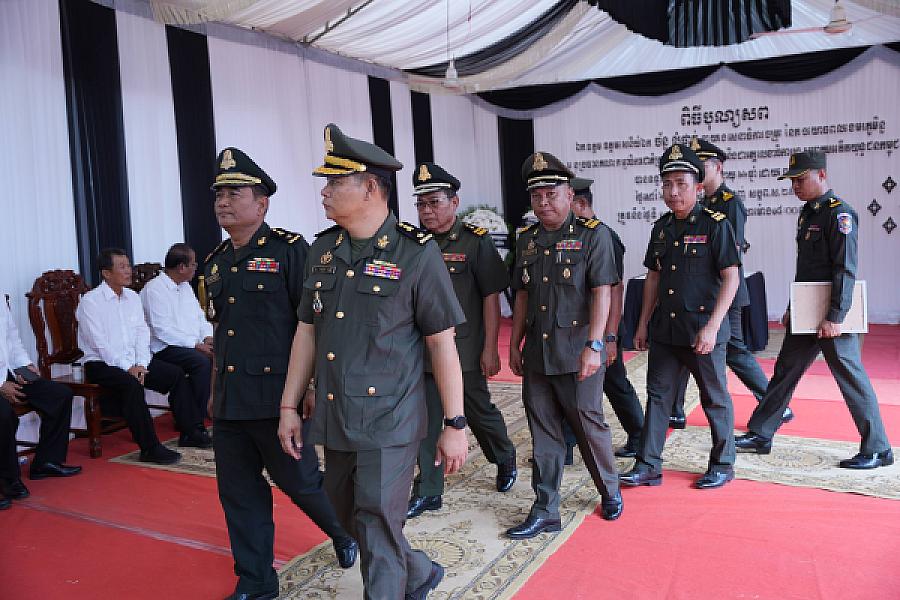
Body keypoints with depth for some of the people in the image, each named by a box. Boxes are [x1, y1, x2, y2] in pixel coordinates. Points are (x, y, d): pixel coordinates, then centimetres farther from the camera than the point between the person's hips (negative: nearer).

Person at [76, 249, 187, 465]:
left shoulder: (133, 297, 13)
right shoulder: (90, 301, -8)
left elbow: (142, 333, 8)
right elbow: (100, 343, -15)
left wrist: (140, 364, -8)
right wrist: (128, 368, -20)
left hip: (134, 361, 7)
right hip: (101, 364, -7)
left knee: (176, 374, -6)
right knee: (131, 384, -33)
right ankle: (150, 449, -29)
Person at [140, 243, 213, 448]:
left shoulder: (185, 287, 19)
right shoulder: (154, 289, -8)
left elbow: (200, 317, 20)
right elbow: (162, 330, -16)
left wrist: (208, 337, -1)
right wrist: (195, 344, -19)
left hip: (193, 345, 7)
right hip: (165, 349, -7)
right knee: (202, 362, -33)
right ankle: (193, 430, -26)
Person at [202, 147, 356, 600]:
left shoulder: (289, 251, -9)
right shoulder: (215, 262, 12)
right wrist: (215, 391, 20)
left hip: (276, 398, -6)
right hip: (229, 404, 7)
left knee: (299, 482, 7)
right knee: (239, 494, 12)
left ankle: (345, 532, 36)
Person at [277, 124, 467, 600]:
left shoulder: (416, 253, -12)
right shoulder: (322, 249, 5)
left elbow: (442, 343, -10)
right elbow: (307, 330, 11)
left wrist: (454, 425, -8)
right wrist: (289, 405, 10)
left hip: (389, 424, -7)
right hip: (334, 420, 7)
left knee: (378, 533, 0)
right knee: (350, 519, 20)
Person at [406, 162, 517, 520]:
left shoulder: (475, 242, -8)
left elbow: (491, 297, -9)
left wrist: (490, 350, -12)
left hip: (466, 352, -3)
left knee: (479, 412, 11)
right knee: (427, 422, 7)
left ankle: (505, 458, 40)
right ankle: (428, 491, 20)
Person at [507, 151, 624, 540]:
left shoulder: (593, 234, -5)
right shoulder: (527, 240, 10)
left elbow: (602, 293, -10)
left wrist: (594, 345, -17)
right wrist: (514, 344, 13)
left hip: (576, 353, -5)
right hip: (536, 353, 5)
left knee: (588, 424, 7)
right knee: (543, 432, 9)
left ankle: (610, 491, 33)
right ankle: (545, 511, 19)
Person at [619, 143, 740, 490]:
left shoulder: (715, 225, -10)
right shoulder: (661, 228, 9)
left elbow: (731, 277, -14)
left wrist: (712, 326, -21)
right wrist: (643, 324, 12)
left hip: (702, 330, -6)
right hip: (664, 328, 6)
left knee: (715, 398, 9)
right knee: (658, 394, 9)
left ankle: (723, 465, 26)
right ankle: (648, 466, 18)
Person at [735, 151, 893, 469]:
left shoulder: (839, 213, -14)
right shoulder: (808, 212, 13)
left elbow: (845, 271, -20)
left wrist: (834, 318, -23)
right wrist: (792, 309, 19)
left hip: (832, 315, -9)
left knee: (851, 378, 0)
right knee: (784, 371, 12)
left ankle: (878, 450, 14)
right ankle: (759, 436, 22)